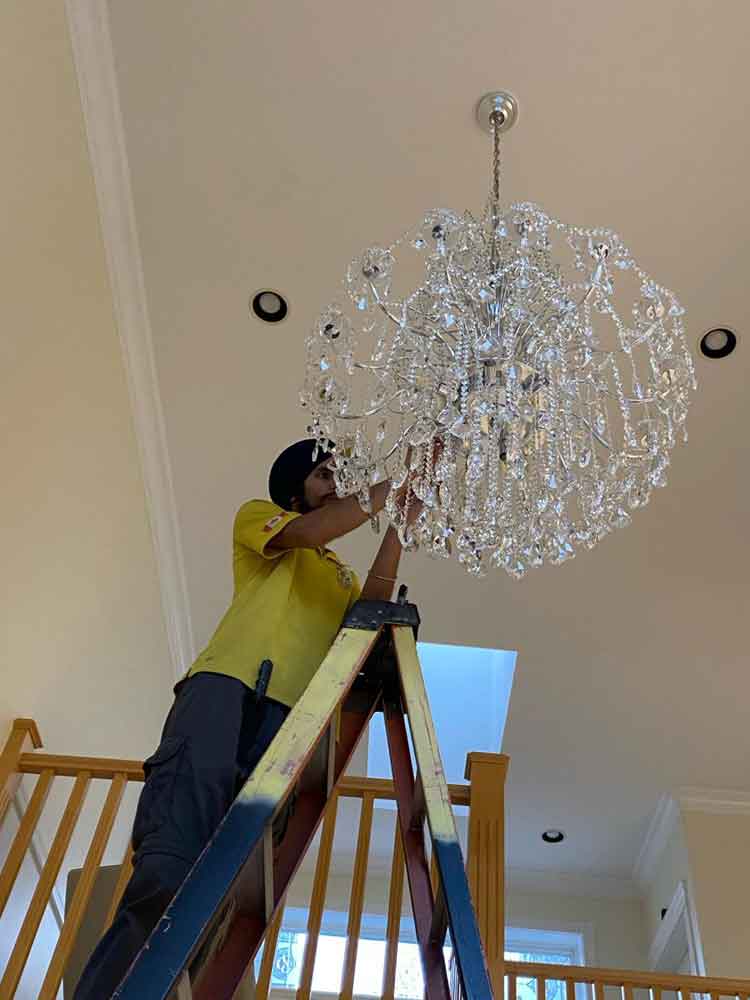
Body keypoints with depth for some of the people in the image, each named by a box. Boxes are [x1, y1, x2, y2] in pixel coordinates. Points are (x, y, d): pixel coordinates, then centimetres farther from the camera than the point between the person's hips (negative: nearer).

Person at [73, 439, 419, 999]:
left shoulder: (339, 574, 37)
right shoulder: (258, 515, 23)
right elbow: (305, 531, 0)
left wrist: (396, 531, 11)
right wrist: (384, 492, 6)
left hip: (291, 707, 3)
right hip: (227, 677, -2)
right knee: (197, 771, -31)